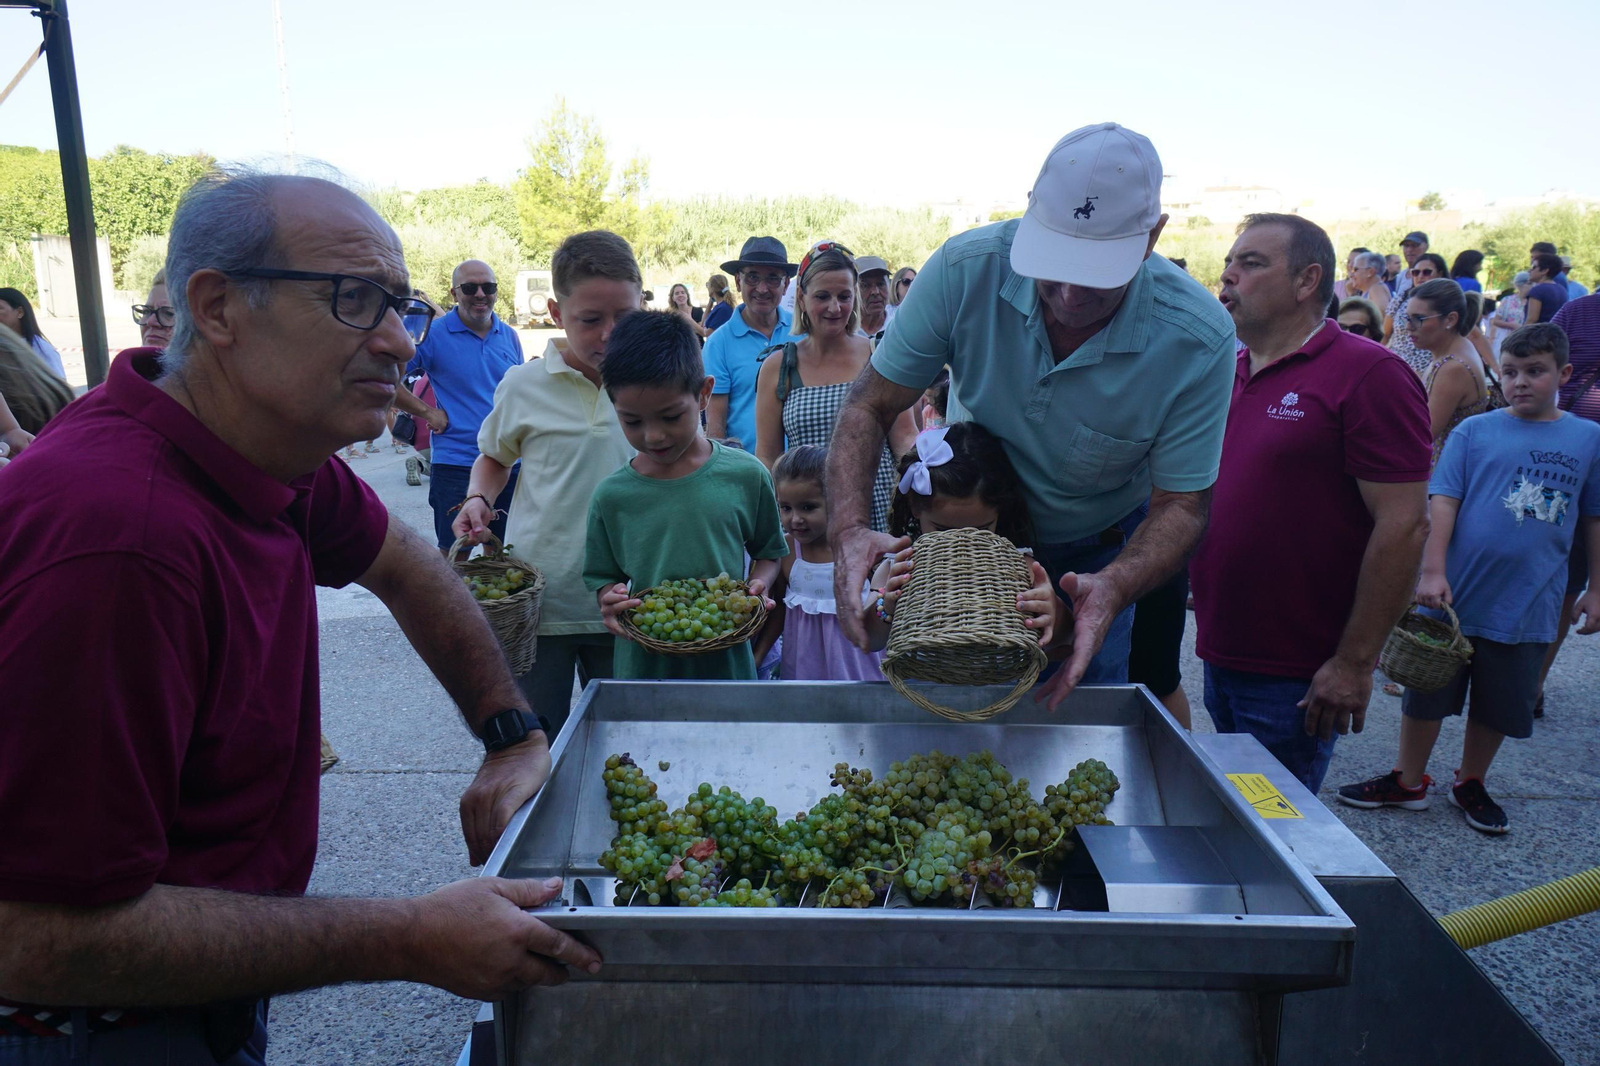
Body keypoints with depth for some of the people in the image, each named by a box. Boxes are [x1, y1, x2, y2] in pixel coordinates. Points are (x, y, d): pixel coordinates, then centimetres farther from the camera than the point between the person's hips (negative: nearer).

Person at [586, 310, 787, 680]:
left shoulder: (747, 476, -4)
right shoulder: (612, 496, -3)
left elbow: (769, 552, 10)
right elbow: (603, 579, 7)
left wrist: (758, 587, -9)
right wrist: (610, 600, -14)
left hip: (727, 661, 0)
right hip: (643, 662, 0)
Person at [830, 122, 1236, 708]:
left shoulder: (1200, 339, -28)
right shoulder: (966, 268, -27)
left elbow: (1180, 505, -22)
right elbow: (871, 406, -21)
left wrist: (1113, 589, -43)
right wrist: (850, 528, -38)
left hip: (1097, 551, 0)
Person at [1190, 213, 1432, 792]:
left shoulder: (1367, 374, -13)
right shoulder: (1228, 373, 9)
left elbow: (1403, 524, -18)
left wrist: (1354, 662, -18)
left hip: (1294, 677, -7)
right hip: (1220, 656, 7)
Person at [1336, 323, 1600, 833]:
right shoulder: (1474, 431, -2)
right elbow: (1443, 501, -6)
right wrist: (1433, 572, -15)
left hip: (1527, 605, 1)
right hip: (1456, 594, -1)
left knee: (1498, 704, 15)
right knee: (1429, 693, 10)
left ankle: (1471, 783, 36)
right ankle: (1408, 781, 27)